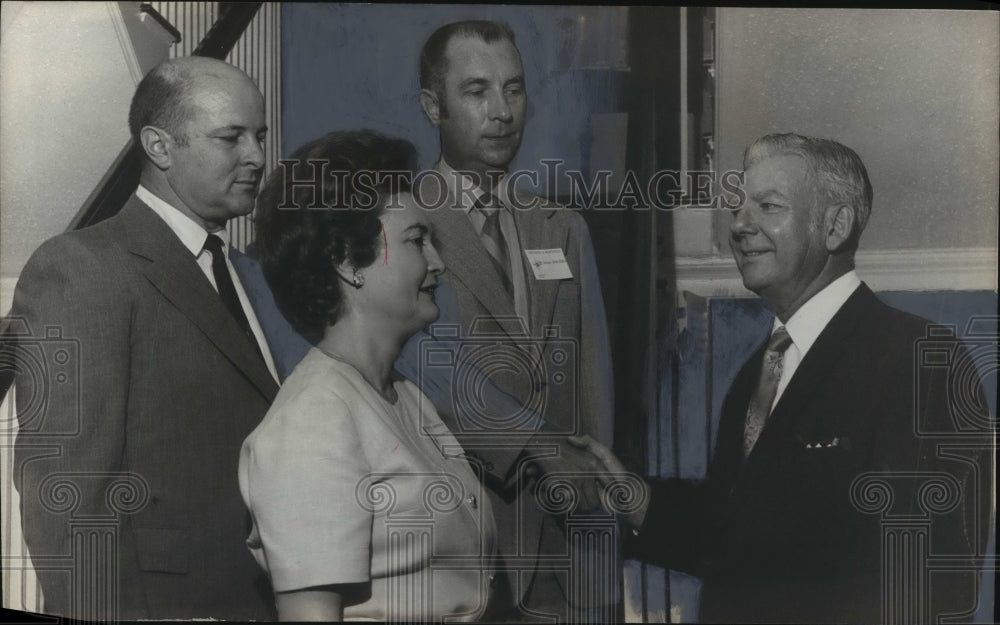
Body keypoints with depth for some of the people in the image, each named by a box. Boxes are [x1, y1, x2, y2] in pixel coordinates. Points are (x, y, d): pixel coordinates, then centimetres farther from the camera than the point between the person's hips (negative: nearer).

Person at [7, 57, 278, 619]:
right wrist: (107, 614, -21)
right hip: (162, 603, -8)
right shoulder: (78, 268, -11)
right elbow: (64, 492, -16)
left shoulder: (234, 273, 15)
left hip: (262, 602, 8)